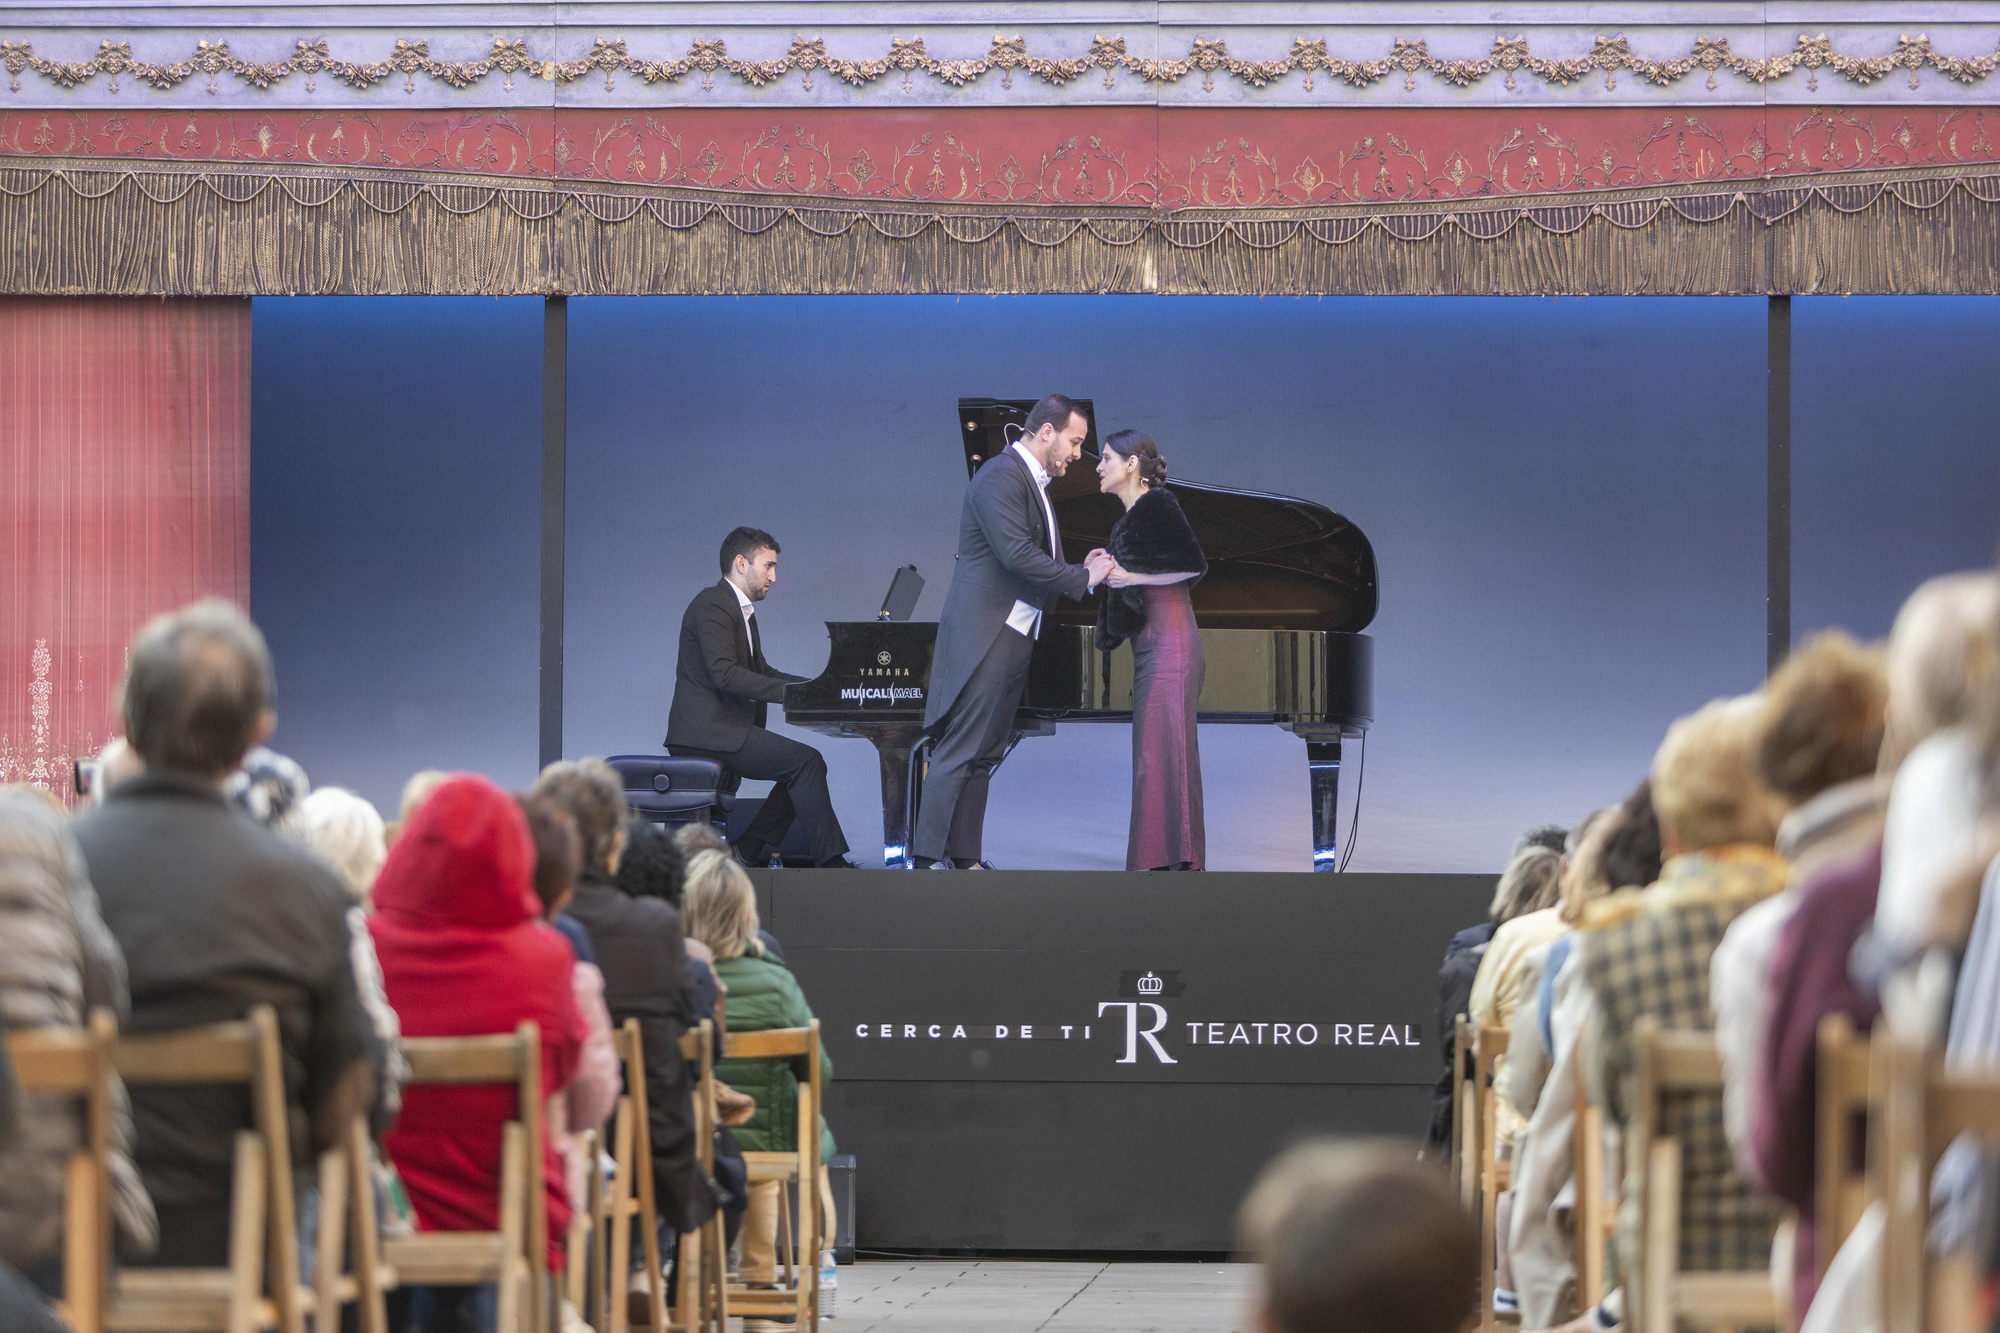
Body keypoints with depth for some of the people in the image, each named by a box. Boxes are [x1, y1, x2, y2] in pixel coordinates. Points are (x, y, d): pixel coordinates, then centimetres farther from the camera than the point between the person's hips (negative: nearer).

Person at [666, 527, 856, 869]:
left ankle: (747, 853, 2)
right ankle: (831, 862, -18)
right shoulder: (712, 606, -12)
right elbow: (725, 674, -24)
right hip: (707, 732, -10)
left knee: (805, 765, 6)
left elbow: (761, 672, 25)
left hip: (725, 730, 10)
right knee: (806, 761, -19)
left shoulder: (741, 610, 21)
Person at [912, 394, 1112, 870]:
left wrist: (1080, 570, 2)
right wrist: (1082, 577, -18)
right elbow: (1016, 554, -24)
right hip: (986, 634, -10)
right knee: (961, 751, -10)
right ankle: (929, 858, -9)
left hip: (1014, 633, 10)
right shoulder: (1001, 476, -13)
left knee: (983, 755, 9)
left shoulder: (1032, 482, 19)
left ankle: (965, 860, 10)